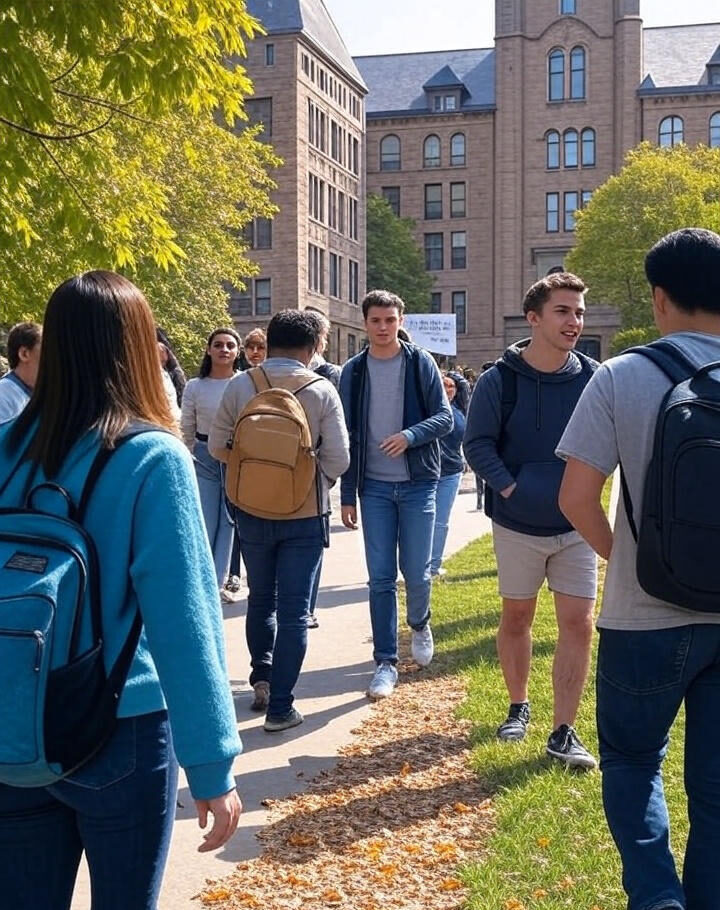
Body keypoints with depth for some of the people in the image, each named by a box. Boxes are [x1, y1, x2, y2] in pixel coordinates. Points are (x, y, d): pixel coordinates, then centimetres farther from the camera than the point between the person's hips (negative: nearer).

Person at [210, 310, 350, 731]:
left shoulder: (240, 385, -4)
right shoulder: (322, 390, -10)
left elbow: (218, 446, 1)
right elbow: (338, 459, -11)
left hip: (253, 511, 2)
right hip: (305, 514, -2)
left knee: (260, 598, 23)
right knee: (294, 610, 4)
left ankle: (262, 678, 25)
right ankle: (280, 707, 5)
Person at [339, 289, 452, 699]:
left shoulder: (421, 363, -1)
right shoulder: (354, 371, 4)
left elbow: (445, 418, -3)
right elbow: (347, 437, 6)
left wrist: (409, 435, -23)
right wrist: (348, 495, 4)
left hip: (418, 483, -1)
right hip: (374, 487, 2)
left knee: (416, 572, 1)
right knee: (381, 578, 2)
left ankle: (420, 624, 33)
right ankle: (386, 663, 10)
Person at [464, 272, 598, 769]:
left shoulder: (593, 378, -5)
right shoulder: (499, 381, -10)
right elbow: (478, 444, -8)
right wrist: (510, 489, -20)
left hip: (576, 525, 1)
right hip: (517, 525, -1)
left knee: (578, 625, -2)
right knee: (516, 618, 13)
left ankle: (563, 732, 7)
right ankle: (519, 708, 33)